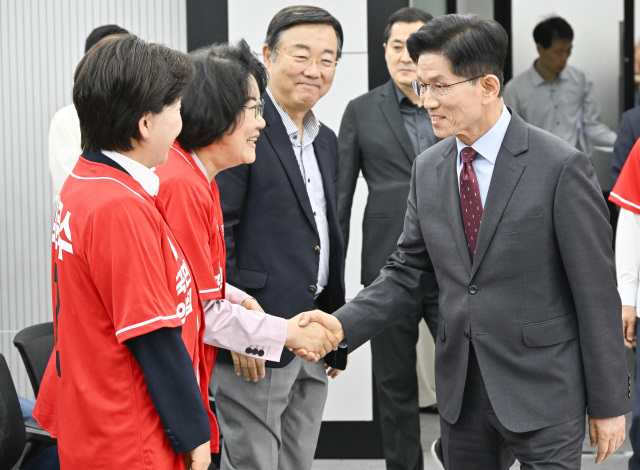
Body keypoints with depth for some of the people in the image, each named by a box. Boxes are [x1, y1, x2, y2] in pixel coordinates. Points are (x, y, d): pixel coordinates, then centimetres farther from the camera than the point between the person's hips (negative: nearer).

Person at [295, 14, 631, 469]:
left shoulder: (560, 166, -12)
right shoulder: (428, 169, 6)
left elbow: (597, 291, -10)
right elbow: (409, 272, 11)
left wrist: (609, 404, -8)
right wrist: (343, 325, -7)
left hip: (543, 390, -5)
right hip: (461, 391, 5)